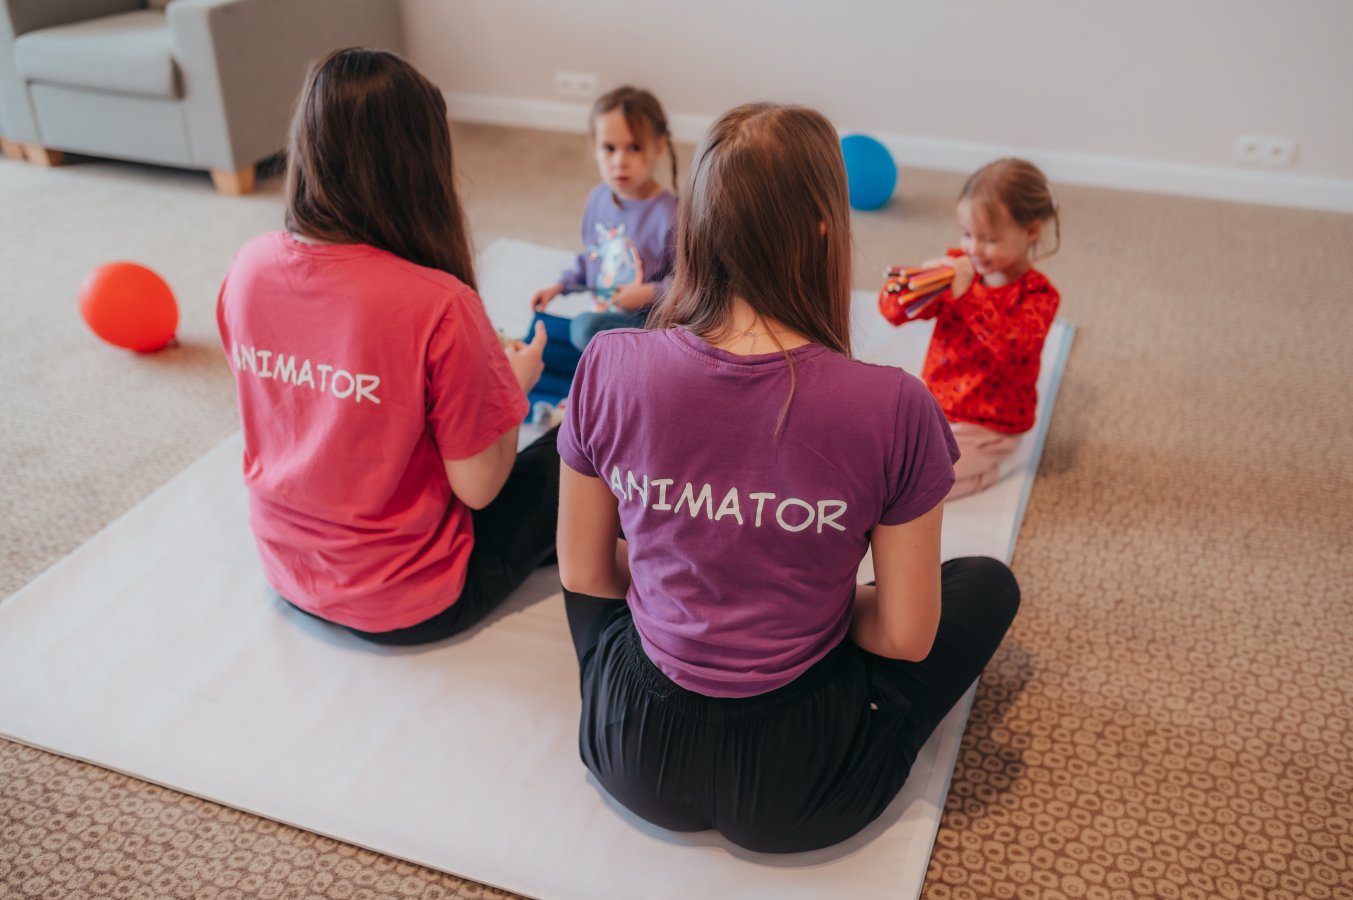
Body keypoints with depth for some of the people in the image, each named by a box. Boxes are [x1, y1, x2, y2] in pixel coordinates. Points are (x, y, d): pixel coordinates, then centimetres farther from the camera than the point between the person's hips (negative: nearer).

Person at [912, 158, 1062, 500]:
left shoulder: (1038, 294, -17)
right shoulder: (959, 266, -3)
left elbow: (1013, 345, -37)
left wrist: (967, 295, -42)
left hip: (986, 425, -6)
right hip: (933, 401, 6)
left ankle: (986, 462, 6)